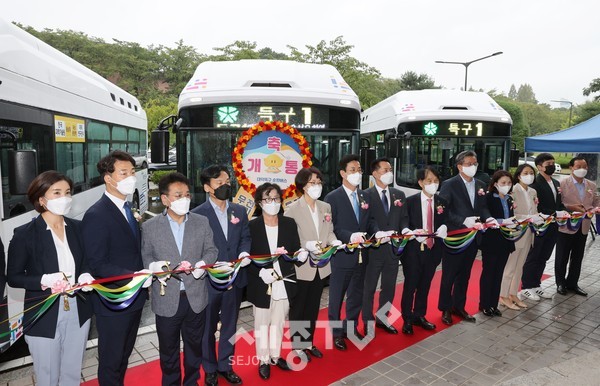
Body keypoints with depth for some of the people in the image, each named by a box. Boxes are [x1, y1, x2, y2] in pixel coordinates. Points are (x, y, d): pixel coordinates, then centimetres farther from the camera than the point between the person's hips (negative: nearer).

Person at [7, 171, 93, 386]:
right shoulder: (25, 234, -10)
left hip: (78, 313, 4)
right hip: (44, 317, -3)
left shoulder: (78, 228, 1)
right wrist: (44, 281, -23)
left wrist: (86, 276, -10)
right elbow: (13, 277, -6)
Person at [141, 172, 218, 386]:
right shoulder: (149, 226, -4)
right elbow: (145, 256, 1)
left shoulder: (202, 222, 0)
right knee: (168, 349, 16)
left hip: (196, 296, 2)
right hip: (166, 298, -1)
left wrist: (202, 263, -16)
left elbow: (211, 250, 3)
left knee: (194, 346, 19)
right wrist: (154, 266, -20)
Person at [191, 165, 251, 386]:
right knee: (208, 328, 16)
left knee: (230, 326, 19)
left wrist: (244, 252, -13)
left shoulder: (240, 211, 3)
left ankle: (226, 365, 38)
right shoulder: (197, 214, -10)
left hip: (235, 279, 4)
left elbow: (245, 237, 8)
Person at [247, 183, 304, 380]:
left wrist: (301, 253, -20)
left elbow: (295, 251, 2)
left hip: (284, 283, 3)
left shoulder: (289, 223, 0)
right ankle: (263, 360, 32)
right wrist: (260, 272, -22)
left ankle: (275, 356, 39)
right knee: (262, 323, 14)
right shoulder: (252, 226, -9)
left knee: (279, 322, 19)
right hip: (261, 285, -2)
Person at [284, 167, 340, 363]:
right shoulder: (293, 209, -14)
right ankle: (297, 346, 31)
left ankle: (308, 342, 38)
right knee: (298, 308, 12)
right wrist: (307, 245, -28)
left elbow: (329, 232, 9)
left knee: (313, 308, 20)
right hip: (301, 267, -6)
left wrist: (334, 241, -12)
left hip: (320, 266, 6)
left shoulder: (326, 207, 4)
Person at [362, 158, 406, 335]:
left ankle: (382, 318, 36)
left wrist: (405, 230, -10)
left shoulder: (399, 195, 8)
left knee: (389, 287, 17)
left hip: (393, 248, 5)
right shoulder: (366, 195, -8)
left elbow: (404, 218, 10)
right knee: (369, 287, 10)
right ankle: (368, 321, 27)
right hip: (374, 248, -5)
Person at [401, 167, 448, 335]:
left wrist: (444, 228, -16)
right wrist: (413, 233, -26)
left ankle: (419, 316, 34)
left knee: (425, 286, 16)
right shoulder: (410, 201, -8)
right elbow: (403, 226, -7)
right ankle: (407, 319, 22)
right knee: (410, 286, 6)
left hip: (433, 250, 4)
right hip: (413, 251, -4)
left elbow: (445, 224, 7)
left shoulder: (442, 203, 5)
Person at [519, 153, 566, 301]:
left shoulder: (556, 183, 13)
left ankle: (536, 286, 26)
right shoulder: (535, 183, -14)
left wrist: (564, 212, -3)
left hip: (552, 228, 8)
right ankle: (526, 288, 14)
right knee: (532, 258, 3)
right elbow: (537, 208, -20)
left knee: (543, 258, 15)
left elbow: (559, 203, 16)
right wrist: (556, 214, -21)